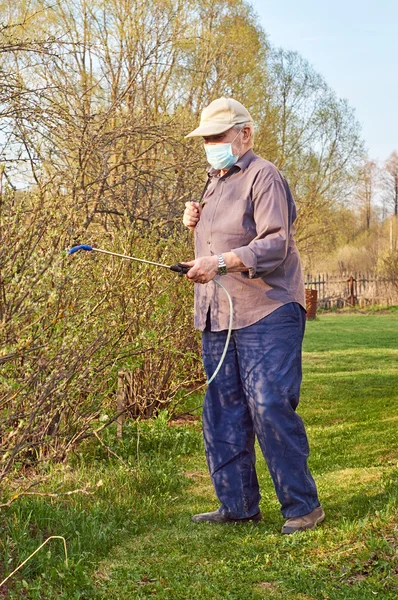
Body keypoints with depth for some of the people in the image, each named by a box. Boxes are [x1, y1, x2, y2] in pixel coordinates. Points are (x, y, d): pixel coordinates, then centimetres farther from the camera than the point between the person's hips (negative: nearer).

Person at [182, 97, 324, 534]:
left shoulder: (264, 177, -6)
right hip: (217, 318, 9)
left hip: (266, 315, -9)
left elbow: (274, 245, -17)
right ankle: (238, 505, 17)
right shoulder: (214, 184, 21)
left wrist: (221, 262, -30)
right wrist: (196, 224, 12)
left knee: (269, 407, -11)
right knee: (222, 413, 8)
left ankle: (302, 505, 1)